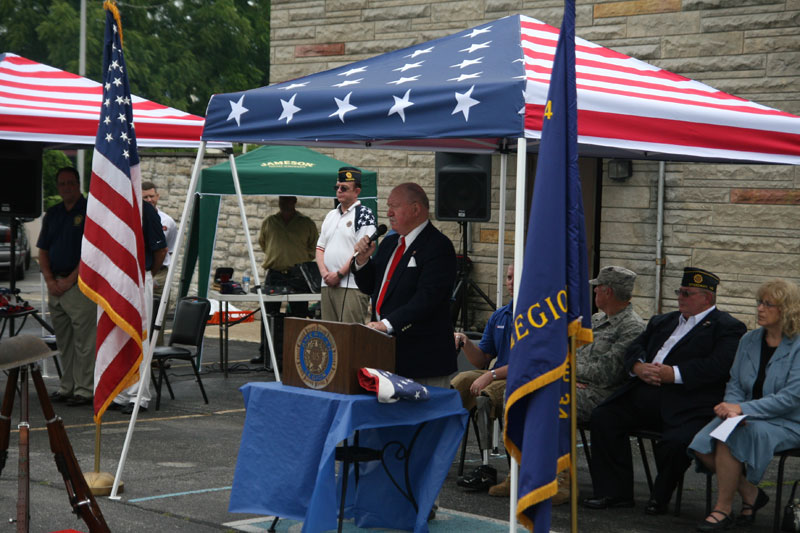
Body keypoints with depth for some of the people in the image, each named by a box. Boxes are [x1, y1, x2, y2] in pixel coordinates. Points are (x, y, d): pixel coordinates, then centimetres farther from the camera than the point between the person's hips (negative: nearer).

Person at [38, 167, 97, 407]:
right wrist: (50, 281, -1)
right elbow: (43, 251, 14)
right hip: (56, 285, 7)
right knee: (63, 340, 11)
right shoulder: (52, 214, 15)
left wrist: (70, 280, -15)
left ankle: (85, 390, -1)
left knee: (84, 340, -5)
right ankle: (67, 387, 19)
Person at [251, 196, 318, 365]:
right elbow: (262, 243, 22)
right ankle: (265, 354, 9)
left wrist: (301, 261, 8)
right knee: (269, 315, 3)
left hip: (298, 276, -2)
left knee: (299, 316, 1)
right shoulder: (268, 222, 8)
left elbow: (314, 248, 13)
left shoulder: (307, 223, 3)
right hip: (274, 275, 2)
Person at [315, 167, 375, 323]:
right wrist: (324, 272, 1)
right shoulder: (331, 215, 20)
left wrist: (339, 274, -13)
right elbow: (320, 247, 19)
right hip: (327, 284, 7)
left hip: (352, 286, -7)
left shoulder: (364, 214, -3)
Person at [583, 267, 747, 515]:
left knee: (675, 443, -32)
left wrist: (673, 373, -17)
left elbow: (717, 366, -13)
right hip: (645, 392, 7)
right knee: (602, 417, -8)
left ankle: (660, 497, -2)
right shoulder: (663, 321, 28)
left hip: (687, 403, -7)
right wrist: (638, 366, -4)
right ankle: (615, 492, -2)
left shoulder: (727, 328, 3)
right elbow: (635, 347, 21)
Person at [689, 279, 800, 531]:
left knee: (729, 438, -32)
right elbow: (734, 384, 11)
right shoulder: (749, 340, 11)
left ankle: (723, 509, -15)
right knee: (702, 444, -20)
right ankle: (750, 494, 0)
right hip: (747, 416, 6)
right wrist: (731, 408, -12)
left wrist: (743, 409, -23)